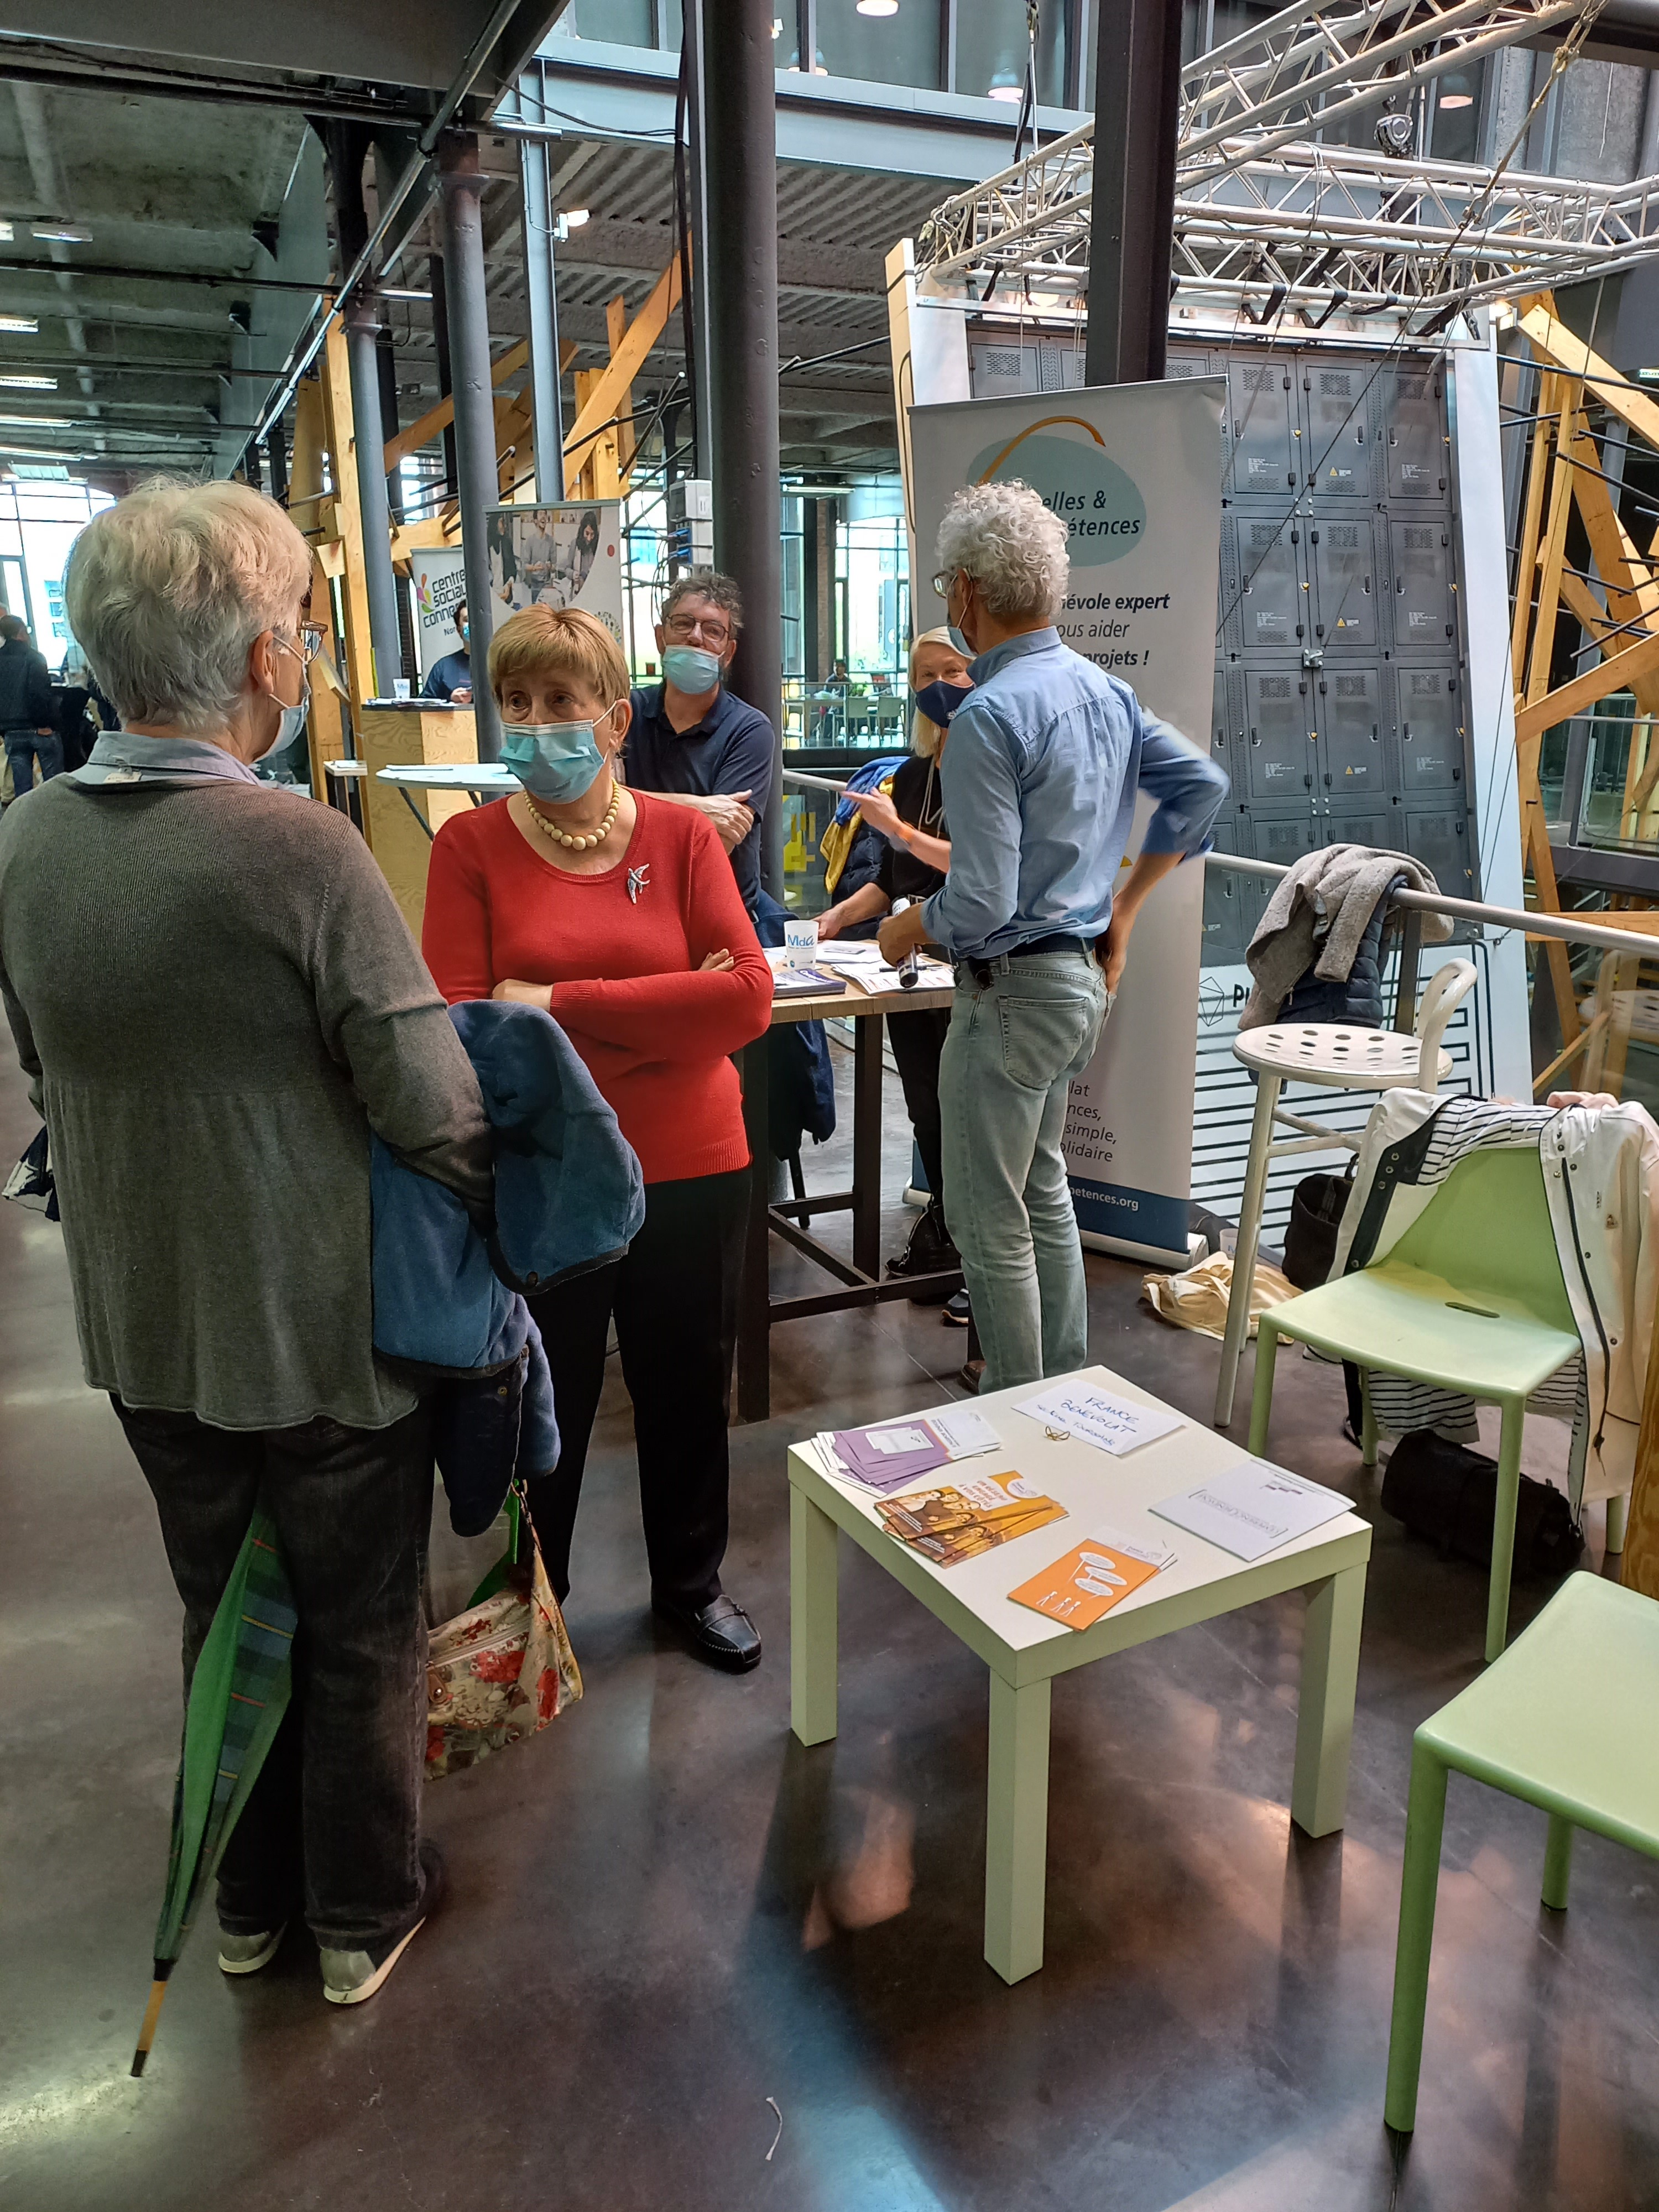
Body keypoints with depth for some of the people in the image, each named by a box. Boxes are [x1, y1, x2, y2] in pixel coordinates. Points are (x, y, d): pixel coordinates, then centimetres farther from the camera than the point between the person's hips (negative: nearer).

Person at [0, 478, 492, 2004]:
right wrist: (494, 1202, -3)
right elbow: (435, 1110, -23)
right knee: (362, 1633, 17)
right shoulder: (300, 848, -25)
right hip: (325, 1333, -5)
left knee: (228, 1617, 25)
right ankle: (365, 1915, 37)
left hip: (142, 1326, 6)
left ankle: (248, 1901, 45)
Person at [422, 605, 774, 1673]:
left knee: (689, 1389, 18)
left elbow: (749, 997, -13)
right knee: (542, 1407, 14)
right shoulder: (472, 846, -5)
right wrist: (667, 1013, -16)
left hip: (691, 1171, 2)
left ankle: (692, 1583, 43)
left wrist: (561, 1006, -18)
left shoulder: (683, 834, -2)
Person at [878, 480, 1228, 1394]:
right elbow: (1202, 784, 15)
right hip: (1083, 975, 9)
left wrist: (908, 929, -5)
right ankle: (1067, 1389, 36)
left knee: (989, 1221, 5)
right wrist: (1122, 907, 18)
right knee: (1043, 1191, 23)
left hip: (1013, 988, -9)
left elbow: (981, 904, -26)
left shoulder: (988, 717, -21)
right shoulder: (1106, 690, 5)